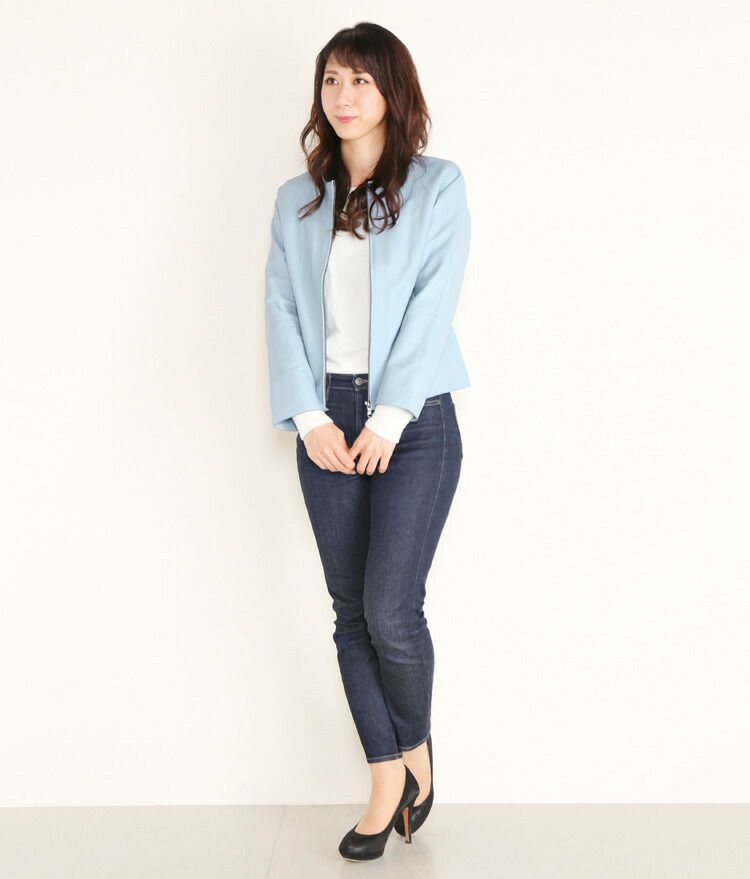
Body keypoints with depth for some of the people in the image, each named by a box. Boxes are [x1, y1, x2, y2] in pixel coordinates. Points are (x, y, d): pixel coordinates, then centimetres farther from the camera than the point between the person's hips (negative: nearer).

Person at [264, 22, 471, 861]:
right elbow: (281, 309, 5)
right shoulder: (296, 200, 14)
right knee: (352, 612, 5)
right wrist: (309, 418, -7)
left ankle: (415, 748, 19)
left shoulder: (438, 185, 4)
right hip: (328, 420, 4)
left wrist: (387, 419, -13)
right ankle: (388, 781, 17)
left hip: (414, 419, -3)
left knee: (390, 607, -10)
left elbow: (431, 305, -6)